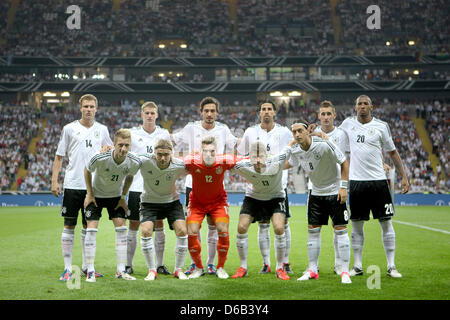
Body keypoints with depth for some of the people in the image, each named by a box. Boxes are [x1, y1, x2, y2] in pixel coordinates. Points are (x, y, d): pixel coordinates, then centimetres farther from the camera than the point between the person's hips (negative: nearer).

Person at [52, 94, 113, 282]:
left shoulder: (102, 130, 9)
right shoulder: (69, 129, 1)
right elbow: (59, 156, 4)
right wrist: (54, 180, -3)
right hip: (72, 185, -3)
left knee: (89, 226, 8)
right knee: (69, 226, -2)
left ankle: (86, 266, 16)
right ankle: (67, 268, 3)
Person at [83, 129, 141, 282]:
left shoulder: (134, 162, -23)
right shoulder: (100, 158, -32)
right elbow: (87, 170, -11)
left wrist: (123, 197, 0)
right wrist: (89, 194, -9)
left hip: (116, 196, 3)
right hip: (96, 195, -3)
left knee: (121, 228, -5)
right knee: (91, 229, -10)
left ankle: (121, 271, 1)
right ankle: (90, 271, -3)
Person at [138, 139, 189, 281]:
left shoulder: (179, 165, -20)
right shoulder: (144, 161, -25)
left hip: (172, 201, 1)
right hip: (149, 201, -1)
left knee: (182, 231, -14)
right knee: (146, 231, -21)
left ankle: (178, 269, 5)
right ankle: (151, 270, -4)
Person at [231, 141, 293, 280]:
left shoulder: (276, 163, -32)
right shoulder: (243, 166, -28)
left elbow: (288, 148, -17)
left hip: (275, 197, -1)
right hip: (253, 197, 2)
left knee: (279, 229, -20)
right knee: (241, 228, -10)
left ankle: (280, 268, -1)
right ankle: (243, 267, 8)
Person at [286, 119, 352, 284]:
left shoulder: (324, 145, -22)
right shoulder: (296, 151, -6)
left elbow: (344, 162, -13)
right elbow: (290, 163, 19)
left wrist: (343, 186, -16)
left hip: (335, 192, -5)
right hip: (315, 193, 5)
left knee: (340, 230, -7)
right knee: (313, 230, 4)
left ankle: (344, 271, -2)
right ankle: (313, 270, 13)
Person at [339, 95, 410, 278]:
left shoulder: (381, 126, 2)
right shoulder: (348, 124, 7)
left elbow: (392, 153, 8)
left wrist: (404, 177, 4)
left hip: (378, 181, -1)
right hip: (356, 181, 1)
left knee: (386, 223, -1)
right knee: (356, 225, 5)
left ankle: (391, 266, 5)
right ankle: (357, 266, 14)